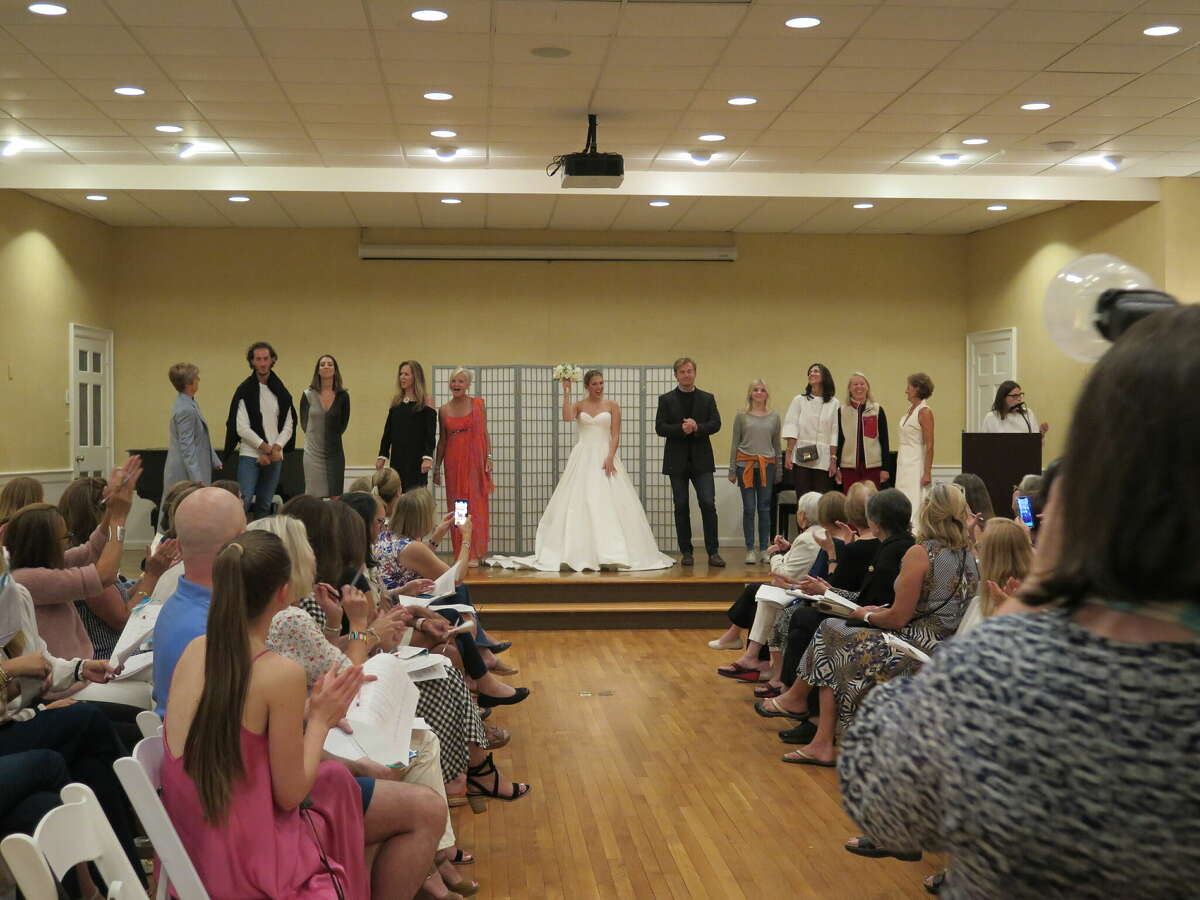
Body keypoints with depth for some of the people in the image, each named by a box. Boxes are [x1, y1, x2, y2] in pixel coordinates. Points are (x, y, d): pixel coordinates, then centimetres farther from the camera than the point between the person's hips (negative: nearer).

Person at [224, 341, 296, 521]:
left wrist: (276, 448, -8)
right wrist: (265, 447, -11)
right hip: (250, 456, -4)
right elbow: (241, 428, -10)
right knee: (243, 502, -12)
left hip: (274, 457, 4)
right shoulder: (244, 391, -4)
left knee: (264, 506, 9)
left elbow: (288, 425, 8)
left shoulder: (281, 392, 10)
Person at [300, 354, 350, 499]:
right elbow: (304, 423, 9)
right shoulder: (308, 395, -3)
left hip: (335, 452, 1)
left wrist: (332, 437, 12)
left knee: (336, 498, -2)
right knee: (314, 498, 0)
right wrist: (316, 436, 12)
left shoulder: (343, 396, -1)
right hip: (313, 453, -1)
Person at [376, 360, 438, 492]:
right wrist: (382, 456, 8)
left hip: (416, 461, -5)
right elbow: (387, 432, 15)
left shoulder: (425, 404, -3)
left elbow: (430, 435, -9)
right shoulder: (396, 403, 12)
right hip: (397, 459, 5)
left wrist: (427, 457, -19)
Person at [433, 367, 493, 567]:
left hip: (475, 460, -2)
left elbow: (485, 433, 3)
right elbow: (442, 440, 12)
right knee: (455, 507, 3)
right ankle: (460, 554, 9)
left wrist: (489, 457, -7)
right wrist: (436, 467, 11)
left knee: (475, 506, -3)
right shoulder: (444, 410, 8)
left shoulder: (478, 404, 3)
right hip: (453, 462, 2)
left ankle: (474, 554, 1)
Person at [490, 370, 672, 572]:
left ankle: (610, 553, -3)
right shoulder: (578, 405, 7)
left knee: (607, 505, -7)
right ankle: (581, 553, -1)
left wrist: (610, 457, -14)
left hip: (605, 457, -1)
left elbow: (615, 435, -1)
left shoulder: (612, 406, 5)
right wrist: (566, 392, -10)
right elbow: (567, 417, -15)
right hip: (582, 458, 1)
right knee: (579, 502, -4)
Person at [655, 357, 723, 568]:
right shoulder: (666, 400, 5)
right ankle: (686, 552, 11)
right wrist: (681, 429, -19)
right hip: (677, 461, 0)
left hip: (701, 459, 0)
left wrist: (696, 427, -18)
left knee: (708, 504, -8)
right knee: (681, 507, 4)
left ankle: (713, 552, -4)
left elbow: (716, 424, -1)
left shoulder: (707, 398, 9)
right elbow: (660, 428, -4)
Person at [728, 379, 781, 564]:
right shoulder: (741, 416, 5)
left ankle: (764, 549, 10)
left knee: (764, 508, 3)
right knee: (749, 509, -1)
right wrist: (732, 470, 3)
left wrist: (778, 470, 11)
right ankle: (750, 550, 3)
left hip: (767, 465, 1)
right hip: (745, 464, -1)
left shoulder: (774, 417, 9)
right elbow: (735, 443, 7)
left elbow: (777, 445, 13)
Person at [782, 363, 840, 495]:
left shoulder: (834, 403, 6)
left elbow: (834, 434, 3)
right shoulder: (799, 400, 9)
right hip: (801, 459, 0)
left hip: (823, 460, 0)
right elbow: (791, 428, 1)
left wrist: (833, 459, -2)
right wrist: (788, 453, -8)